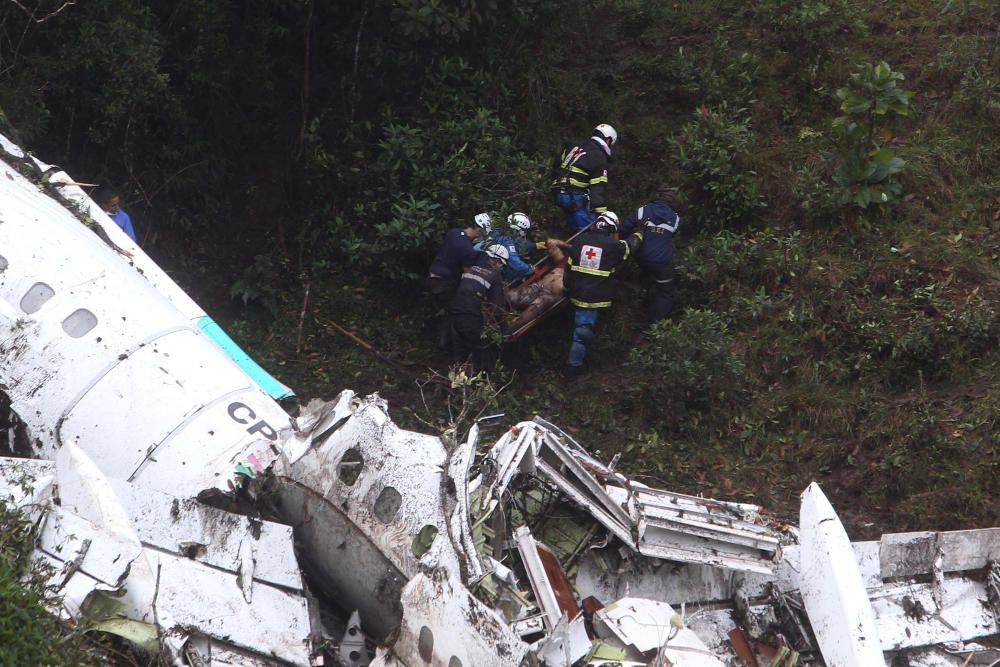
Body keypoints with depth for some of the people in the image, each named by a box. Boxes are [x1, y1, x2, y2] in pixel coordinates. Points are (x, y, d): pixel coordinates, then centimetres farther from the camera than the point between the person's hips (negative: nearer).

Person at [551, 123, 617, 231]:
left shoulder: (574, 148, 15)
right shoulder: (600, 158, -9)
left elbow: (556, 168, 22)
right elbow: (599, 189, -14)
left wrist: (557, 188, 32)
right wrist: (602, 213, -13)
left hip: (559, 196, 8)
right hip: (577, 200, -8)